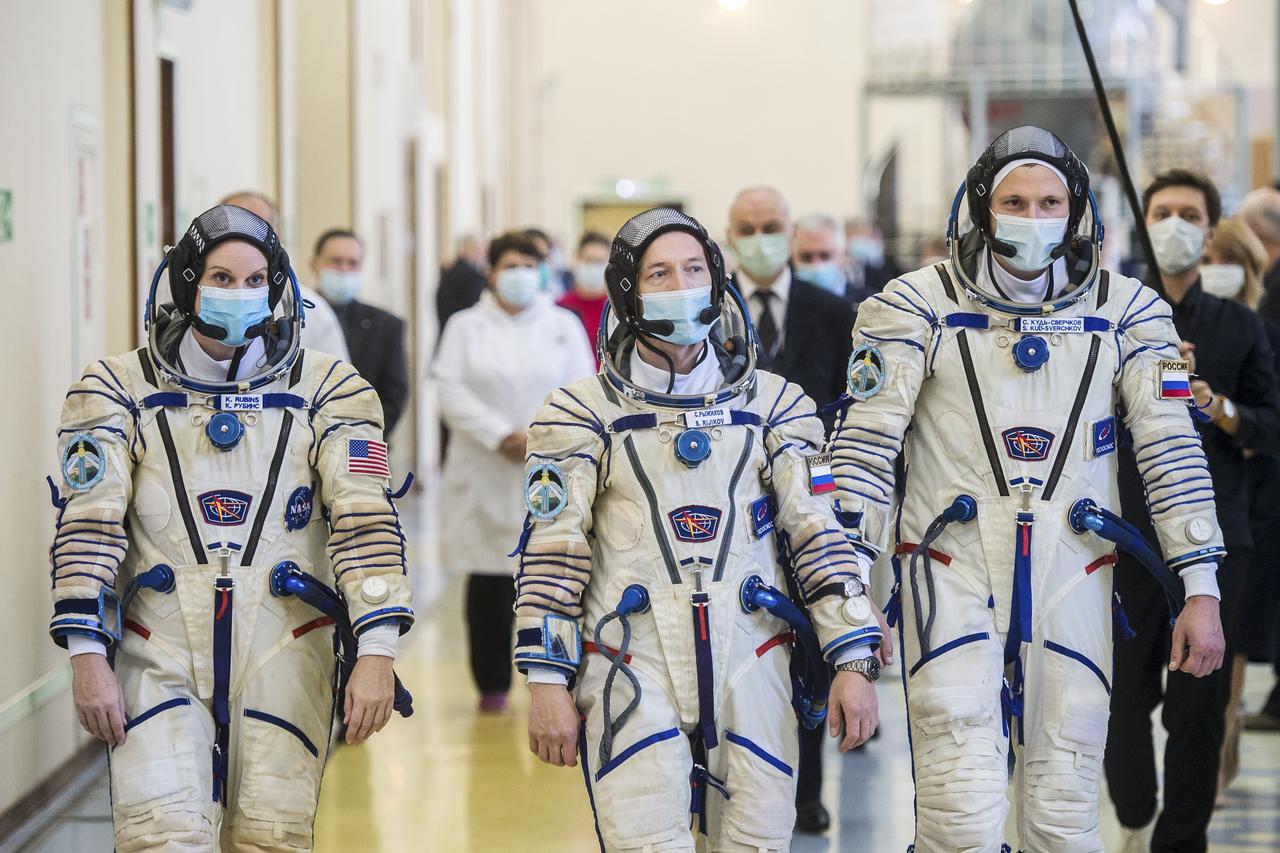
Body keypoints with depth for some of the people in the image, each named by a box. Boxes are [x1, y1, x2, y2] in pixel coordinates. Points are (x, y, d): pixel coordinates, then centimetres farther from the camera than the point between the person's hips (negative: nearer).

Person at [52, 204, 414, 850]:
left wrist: (375, 652, -12)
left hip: (281, 658, 1)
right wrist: (87, 656, -8)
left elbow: (365, 524, -2)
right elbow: (89, 527, 0)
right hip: (159, 660, 0)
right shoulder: (121, 389, 6)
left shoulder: (324, 391, 6)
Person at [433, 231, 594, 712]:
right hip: (485, 475, 0)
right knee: (489, 582, 1)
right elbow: (452, 393, -3)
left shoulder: (564, 326, 11)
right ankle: (492, 685, 11)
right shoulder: (466, 327, 8)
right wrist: (501, 436, -13)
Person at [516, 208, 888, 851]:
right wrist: (547, 680, -4)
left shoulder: (772, 405, 10)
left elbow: (821, 533, 7)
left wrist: (854, 661, 0)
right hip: (632, 669, -2)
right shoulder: (585, 412, 4)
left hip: (748, 668, 2)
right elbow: (552, 551, 2)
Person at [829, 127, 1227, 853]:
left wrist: (1201, 589, -1)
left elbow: (1173, 452, 5)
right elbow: (865, 447, -2)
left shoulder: (1126, 312, 5)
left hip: (1072, 584, 2)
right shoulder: (919, 306, 0)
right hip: (953, 575, -2)